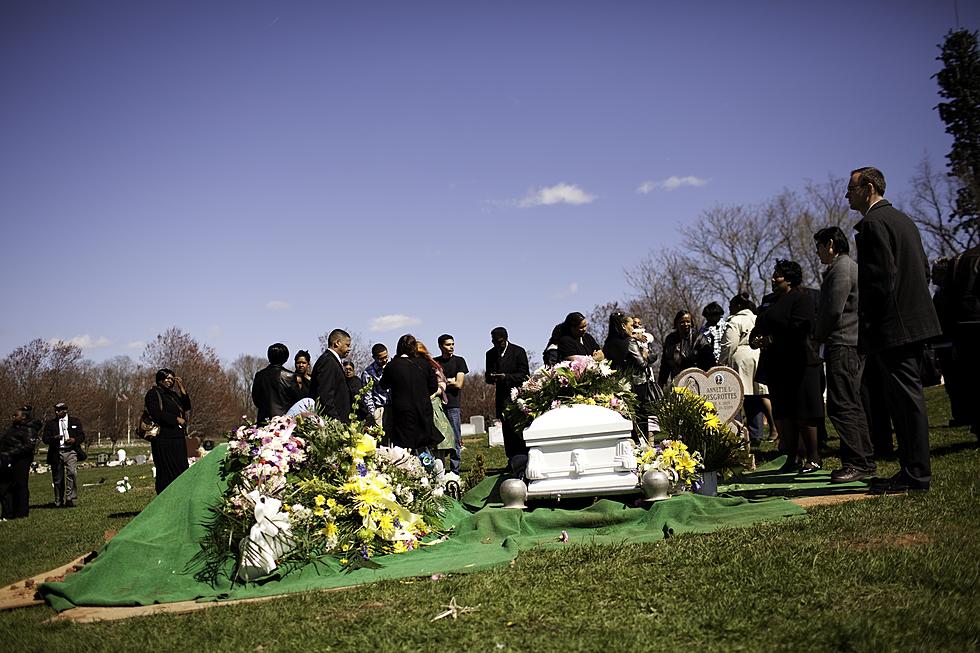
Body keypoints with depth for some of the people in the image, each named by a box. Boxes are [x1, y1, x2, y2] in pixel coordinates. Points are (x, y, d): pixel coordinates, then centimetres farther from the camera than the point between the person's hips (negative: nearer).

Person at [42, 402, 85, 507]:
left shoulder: (75, 421, 13)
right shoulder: (50, 423, 12)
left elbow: (82, 435, 11)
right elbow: (45, 439, 5)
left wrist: (75, 440, -10)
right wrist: (54, 438, -15)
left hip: (70, 452, -1)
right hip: (56, 453, 1)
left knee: (72, 473, -18)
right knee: (57, 478, 5)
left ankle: (70, 498, -16)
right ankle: (58, 501, 16)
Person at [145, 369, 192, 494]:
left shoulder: (173, 394, 20)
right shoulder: (153, 393, -1)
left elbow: (187, 407, 8)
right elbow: (156, 413, -14)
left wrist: (182, 388, 3)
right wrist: (176, 419, -10)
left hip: (178, 438, 7)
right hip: (163, 438, -7)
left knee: (181, 469, 3)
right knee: (167, 471, -7)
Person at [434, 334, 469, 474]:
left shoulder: (459, 361, 8)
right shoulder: (434, 362, 13)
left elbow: (458, 384, -1)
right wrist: (449, 381, -1)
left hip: (452, 404, -1)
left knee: (455, 439, -3)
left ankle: (454, 471, 3)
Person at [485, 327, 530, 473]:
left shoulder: (518, 351, -2)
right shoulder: (490, 354, 12)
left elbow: (524, 375, -6)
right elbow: (488, 377, 14)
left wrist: (505, 377, -18)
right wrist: (491, 377, -11)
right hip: (501, 398, 4)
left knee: (517, 428, -10)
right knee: (507, 429, 5)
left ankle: (523, 460, -5)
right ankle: (512, 461, 9)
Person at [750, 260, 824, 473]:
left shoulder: (802, 298, -6)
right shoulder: (772, 300, 19)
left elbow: (799, 328, -18)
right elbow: (760, 327, 21)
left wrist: (770, 340, -18)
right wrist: (755, 339, -2)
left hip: (797, 364, -8)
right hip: (776, 365, 8)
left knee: (803, 414, -4)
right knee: (783, 414, 8)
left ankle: (813, 458, 5)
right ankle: (790, 459, 14)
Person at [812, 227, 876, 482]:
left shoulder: (841, 268, -11)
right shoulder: (849, 266, 23)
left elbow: (833, 310, -17)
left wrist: (817, 335, -3)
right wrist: (821, 334, 15)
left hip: (843, 345, -11)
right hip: (851, 345, 11)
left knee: (841, 406, -11)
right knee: (851, 406, 13)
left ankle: (856, 463, -11)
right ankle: (865, 461, 17)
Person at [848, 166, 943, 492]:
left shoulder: (873, 223, -13)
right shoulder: (902, 219, 18)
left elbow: (881, 278, -20)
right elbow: (924, 269, 21)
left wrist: (868, 328, -15)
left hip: (893, 328, -10)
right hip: (916, 321, 10)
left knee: (905, 396, -6)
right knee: (908, 395, 14)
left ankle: (915, 474, 0)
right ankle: (915, 469, 20)